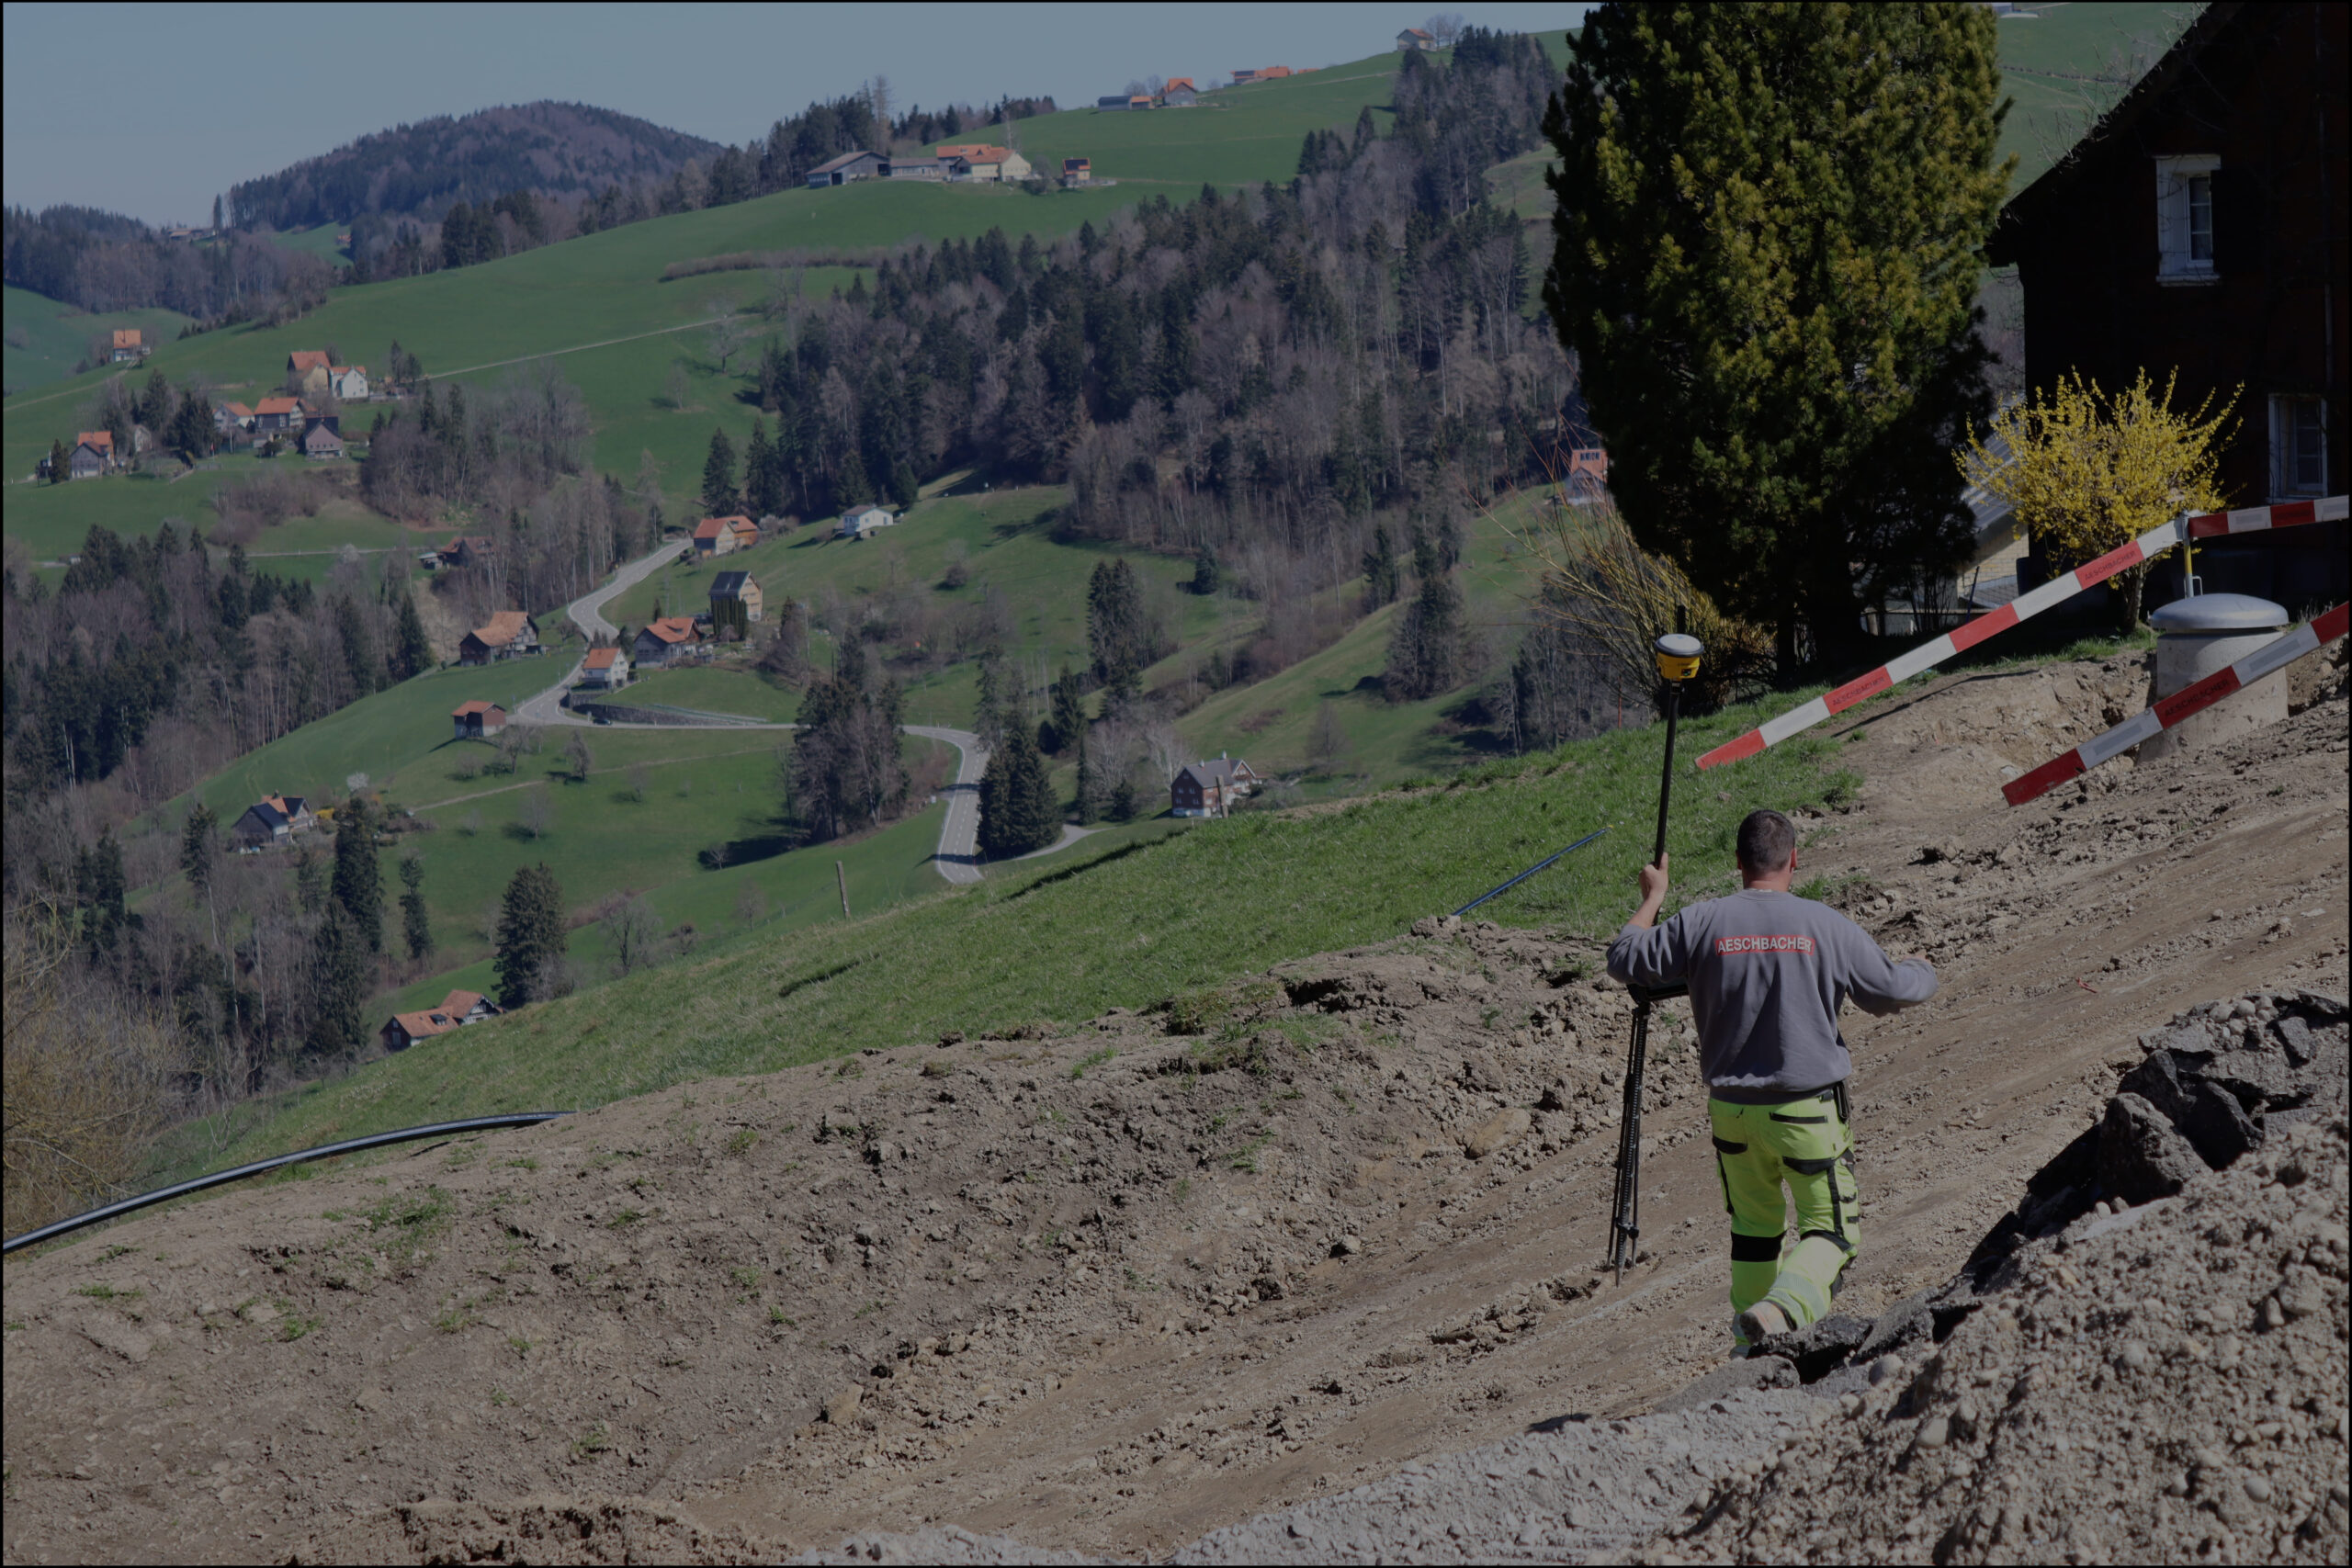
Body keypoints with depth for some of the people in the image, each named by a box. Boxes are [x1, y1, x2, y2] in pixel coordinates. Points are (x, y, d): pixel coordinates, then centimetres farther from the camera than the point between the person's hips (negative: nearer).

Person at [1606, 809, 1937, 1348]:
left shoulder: (1702, 923, -6)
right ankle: (1783, 1308, -23)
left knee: (1754, 1225, 21)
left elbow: (1624, 960, 6)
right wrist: (1922, 973, 25)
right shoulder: (1824, 925, -9)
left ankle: (1752, 1347, 27)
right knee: (1830, 1228, 5)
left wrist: (1652, 897, 21)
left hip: (1732, 1108, 3)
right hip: (1809, 1108, -3)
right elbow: (1894, 990, 1)